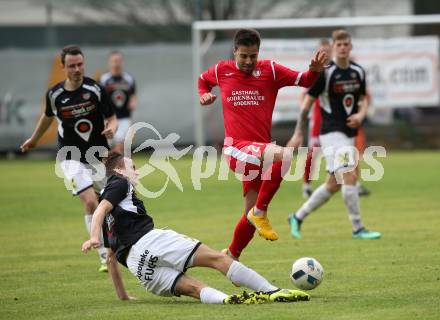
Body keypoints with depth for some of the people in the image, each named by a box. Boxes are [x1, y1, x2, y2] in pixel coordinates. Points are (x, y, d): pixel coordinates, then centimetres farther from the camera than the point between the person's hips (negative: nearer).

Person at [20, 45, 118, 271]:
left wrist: (111, 128, -27)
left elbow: (112, 118, -3)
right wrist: (34, 139, 32)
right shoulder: (54, 94, -6)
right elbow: (48, 116, 16)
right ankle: (105, 257, -13)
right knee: (90, 203, -19)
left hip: (99, 155, 1)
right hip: (72, 157, -1)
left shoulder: (95, 89, -9)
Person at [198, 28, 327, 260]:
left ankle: (231, 258, 30)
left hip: (259, 150, 4)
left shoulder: (270, 70, 5)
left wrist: (314, 71, -17)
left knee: (252, 216, 9)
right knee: (283, 155, -33)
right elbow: (203, 80, 27)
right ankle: (260, 212, -22)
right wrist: (204, 95, 7)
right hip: (236, 148, -4)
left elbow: (303, 81, 4)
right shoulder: (221, 71, 5)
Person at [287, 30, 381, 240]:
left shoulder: (358, 71, 7)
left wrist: (361, 114, -3)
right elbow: (307, 102, -7)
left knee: (333, 185, 11)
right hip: (331, 133, -7)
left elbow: (363, 98, 20)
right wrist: (298, 133, -8)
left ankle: (298, 217, 25)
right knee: (349, 177, -17)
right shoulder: (325, 73, -11)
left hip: (349, 133, 7)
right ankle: (357, 229, -10)